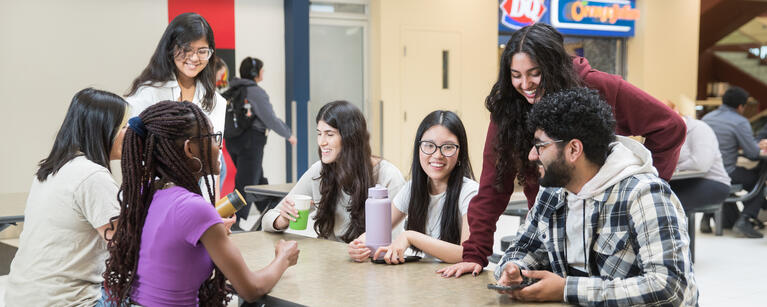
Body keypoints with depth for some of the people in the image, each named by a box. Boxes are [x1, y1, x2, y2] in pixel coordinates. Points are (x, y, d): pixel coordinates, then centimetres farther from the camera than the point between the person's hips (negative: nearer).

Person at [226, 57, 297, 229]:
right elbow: (271, 120, -12)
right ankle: (238, 220, 1)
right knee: (247, 182, -1)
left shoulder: (233, 91, 8)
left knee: (258, 178, 18)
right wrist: (288, 134, 1)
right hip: (250, 141, -8)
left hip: (232, 141, 8)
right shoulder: (256, 92, -14)